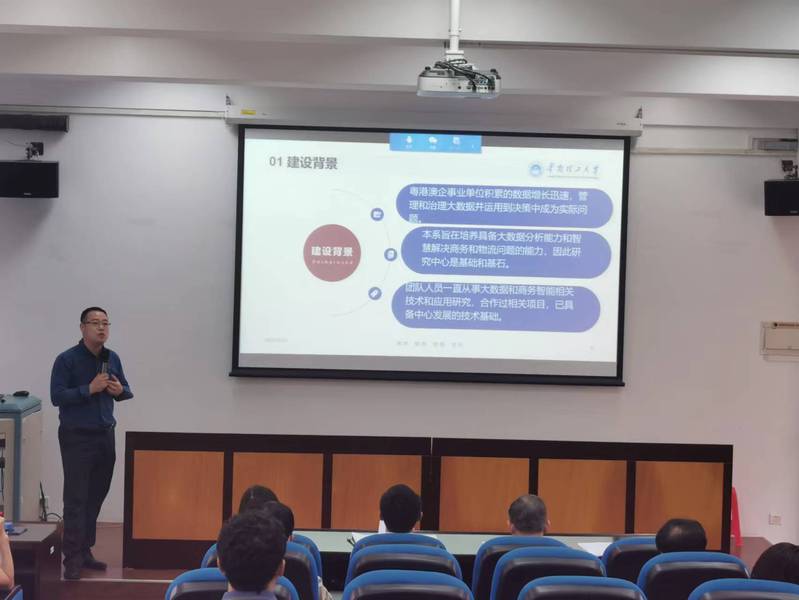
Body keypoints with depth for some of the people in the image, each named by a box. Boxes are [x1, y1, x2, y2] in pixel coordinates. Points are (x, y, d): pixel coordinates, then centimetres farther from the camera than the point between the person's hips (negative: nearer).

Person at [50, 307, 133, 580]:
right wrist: (89, 389, -22)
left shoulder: (112, 358, 8)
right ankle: (72, 559, -1)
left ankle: (85, 551, 20)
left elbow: (126, 390, 17)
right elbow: (56, 396, -14)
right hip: (76, 438, -5)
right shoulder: (67, 359, -8)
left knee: (96, 497, 10)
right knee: (76, 500, -5)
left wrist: (120, 390, -6)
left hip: (105, 436, 6)